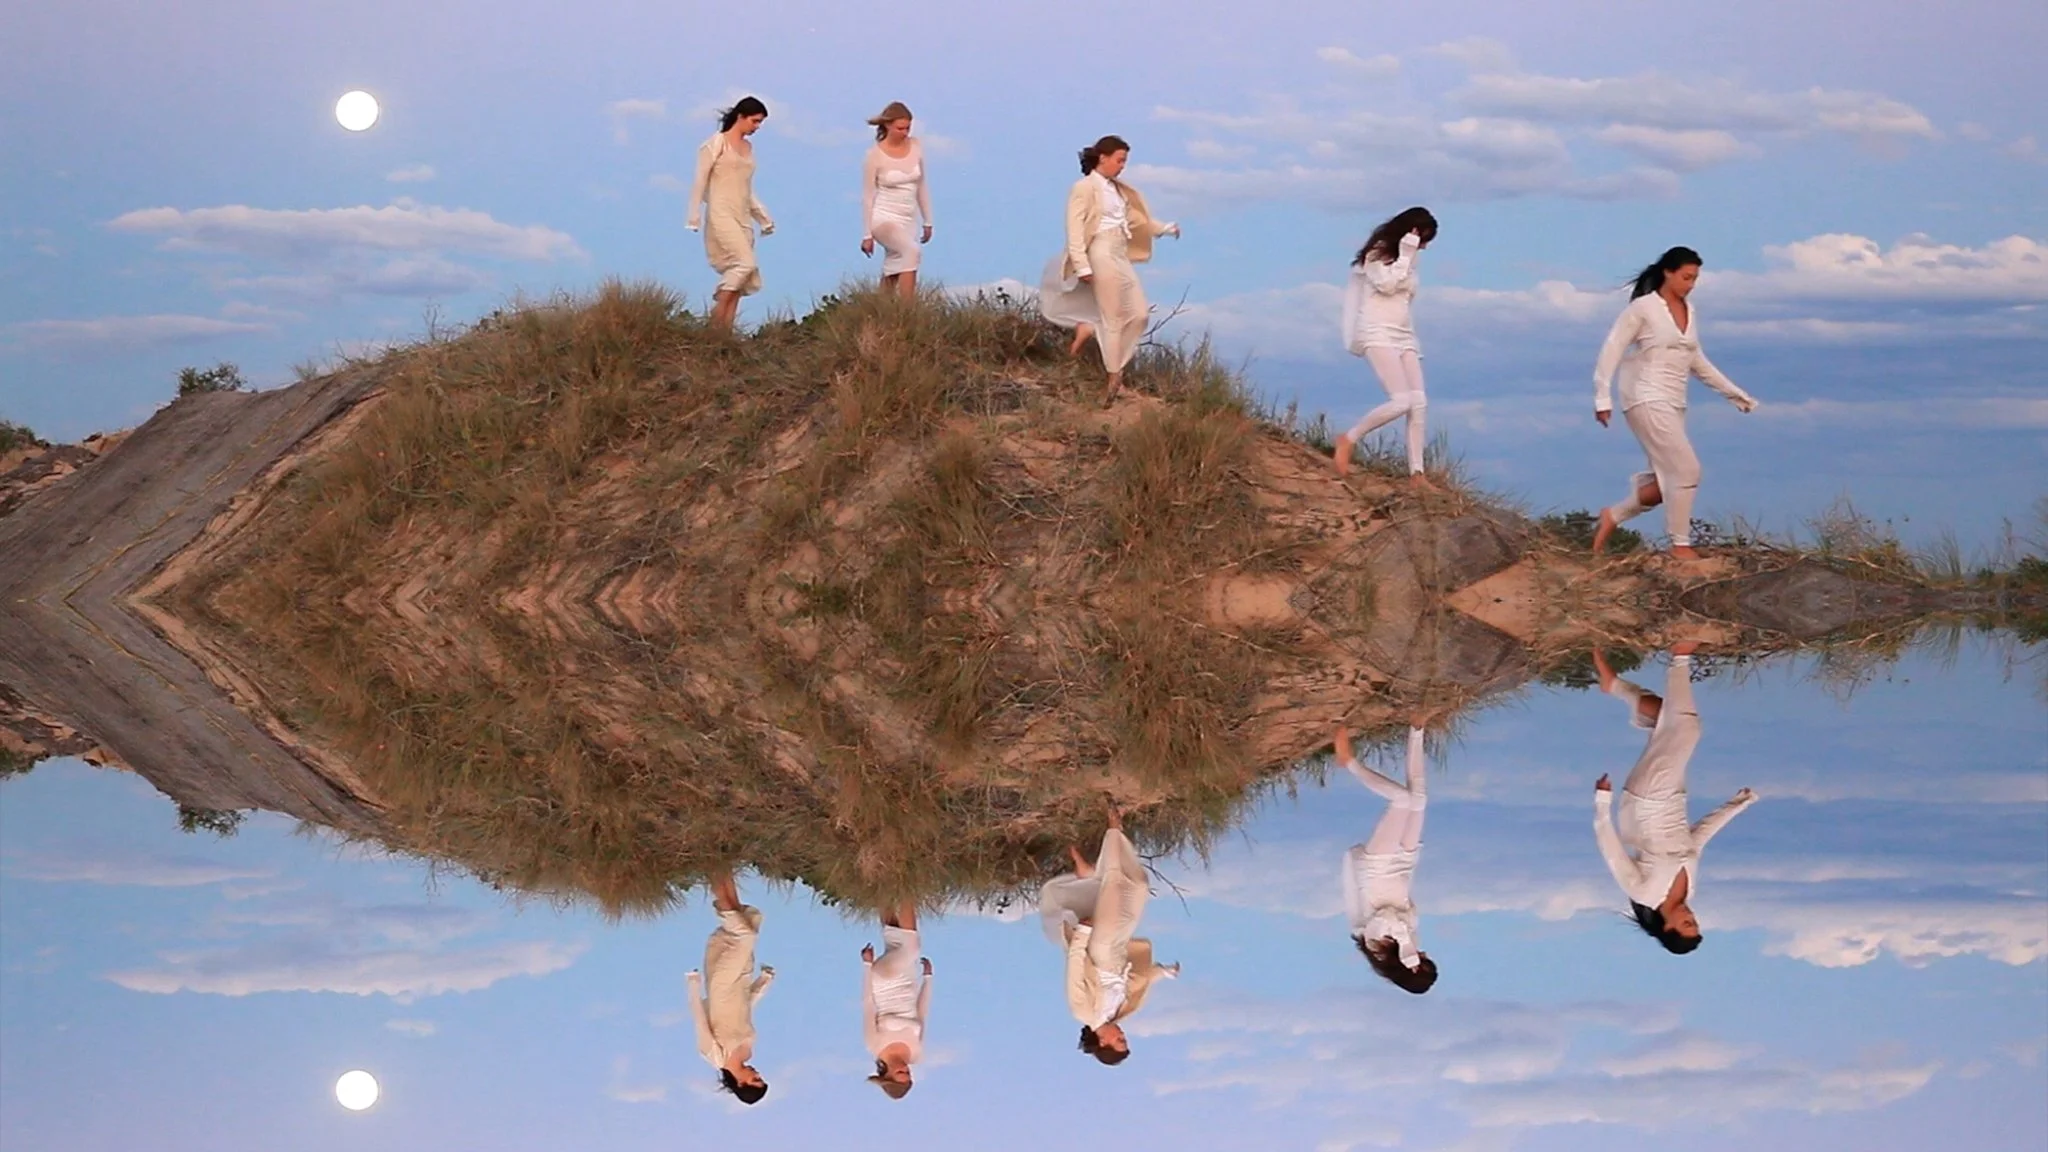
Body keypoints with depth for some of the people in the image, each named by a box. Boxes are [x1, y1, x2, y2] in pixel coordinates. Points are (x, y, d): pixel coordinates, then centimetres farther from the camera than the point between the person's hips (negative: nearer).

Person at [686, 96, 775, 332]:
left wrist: (764, 218, 21)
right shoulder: (717, 143, -3)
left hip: (742, 218, 7)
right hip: (721, 215, -7)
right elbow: (700, 181, -5)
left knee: (737, 277, 0)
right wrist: (695, 218, -10)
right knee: (745, 263, -20)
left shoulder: (748, 147, 17)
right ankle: (717, 321, -15)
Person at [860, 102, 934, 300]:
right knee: (912, 251, -30)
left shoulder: (916, 147, 3)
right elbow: (868, 197, -6)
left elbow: (921, 186, 13)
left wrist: (928, 222, 16)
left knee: (892, 275, 6)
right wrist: (867, 235, -5)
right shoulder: (875, 156, -11)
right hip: (884, 219, -6)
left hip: (908, 221, 6)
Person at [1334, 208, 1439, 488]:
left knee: (1419, 403, -5)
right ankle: (1349, 440, -5)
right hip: (1377, 334, -8)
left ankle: (1416, 472, -6)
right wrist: (1406, 254, -10)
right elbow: (1387, 284, -16)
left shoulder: (1406, 259, 20)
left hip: (1403, 335, 8)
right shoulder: (1377, 253, -3)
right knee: (1401, 401, -21)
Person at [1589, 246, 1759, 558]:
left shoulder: (1689, 311, 12)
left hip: (1673, 404, 8)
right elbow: (1612, 350, -9)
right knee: (1686, 470, -13)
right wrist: (1603, 398, -17)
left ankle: (1613, 516, 19)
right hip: (1647, 400, -7)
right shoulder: (1643, 308, -8)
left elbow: (1696, 360, 22)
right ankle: (1680, 544, -2)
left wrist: (1733, 392, 23)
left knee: (1669, 480, 3)